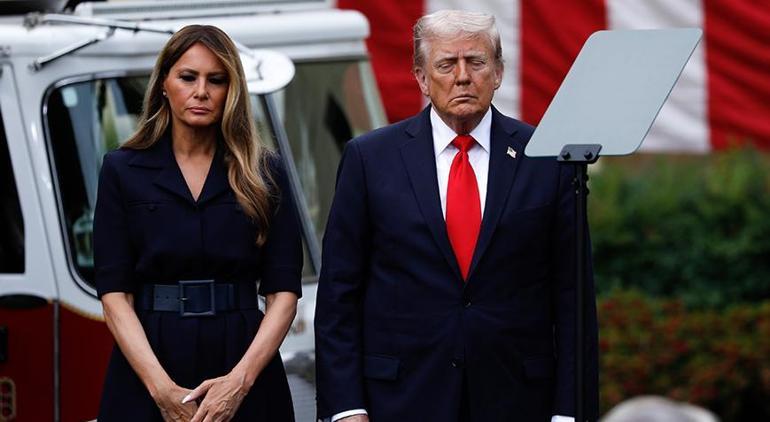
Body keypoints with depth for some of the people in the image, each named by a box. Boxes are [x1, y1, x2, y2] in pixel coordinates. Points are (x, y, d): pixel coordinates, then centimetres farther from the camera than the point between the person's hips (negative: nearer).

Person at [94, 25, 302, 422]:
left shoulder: (263, 175, 4)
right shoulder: (123, 170, 2)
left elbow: (283, 291, -1)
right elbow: (114, 292, -4)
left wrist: (240, 380, -15)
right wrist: (162, 388, -16)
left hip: (245, 363, 1)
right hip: (146, 367, -1)